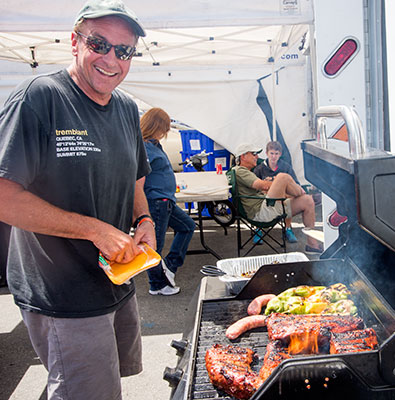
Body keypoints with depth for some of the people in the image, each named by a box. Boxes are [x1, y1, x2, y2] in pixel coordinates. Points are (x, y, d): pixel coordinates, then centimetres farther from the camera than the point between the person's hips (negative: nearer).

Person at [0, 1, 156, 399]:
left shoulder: (127, 108, 6)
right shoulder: (38, 97, -17)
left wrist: (144, 221, -1)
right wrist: (95, 229, -23)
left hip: (119, 283, 8)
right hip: (63, 298, -7)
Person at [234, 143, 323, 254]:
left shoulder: (246, 172, 30)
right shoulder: (239, 171, -3)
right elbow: (261, 185, -18)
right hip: (260, 212, -11)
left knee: (307, 201, 5)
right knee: (283, 177, -26)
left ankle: (312, 243, 7)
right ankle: (302, 192, 8)